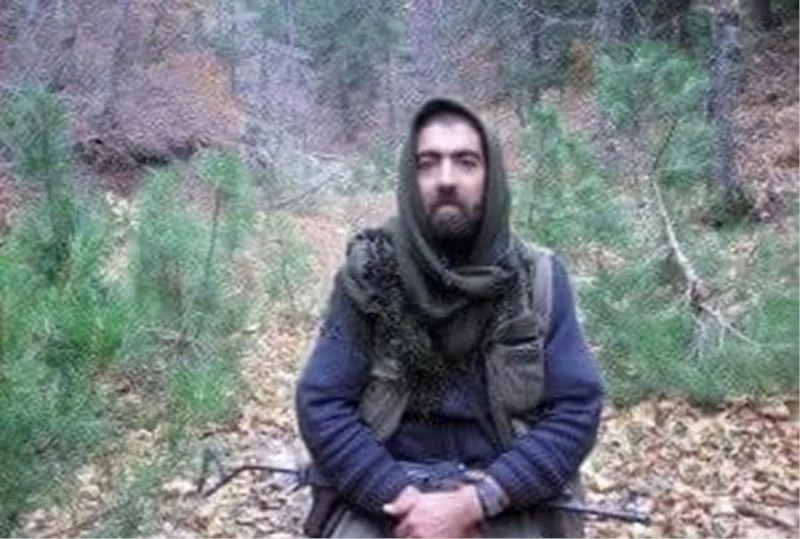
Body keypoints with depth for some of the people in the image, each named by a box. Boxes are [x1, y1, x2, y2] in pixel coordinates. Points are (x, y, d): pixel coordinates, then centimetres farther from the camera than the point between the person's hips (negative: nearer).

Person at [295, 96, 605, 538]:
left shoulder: (540, 279, -1)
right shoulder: (366, 275, -2)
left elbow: (576, 409, -5)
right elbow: (320, 405, -4)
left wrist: (473, 503, -15)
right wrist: (403, 498, -17)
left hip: (508, 500, 1)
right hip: (382, 496, 0)